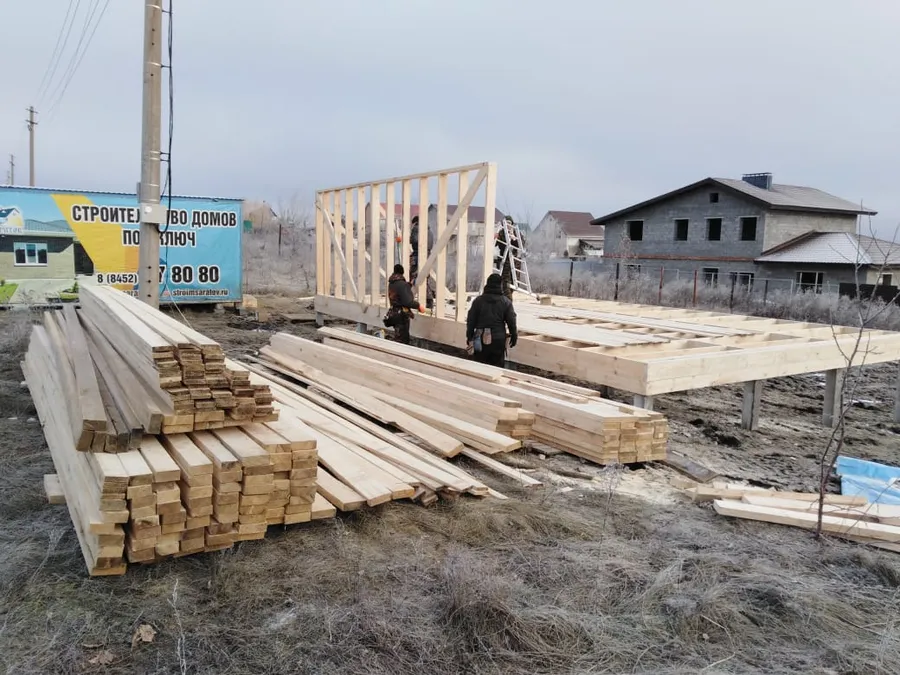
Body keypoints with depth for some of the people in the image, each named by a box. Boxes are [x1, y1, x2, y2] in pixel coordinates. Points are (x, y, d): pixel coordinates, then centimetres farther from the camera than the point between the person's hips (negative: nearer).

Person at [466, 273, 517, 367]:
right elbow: (511, 321, -1)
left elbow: (471, 320, 2)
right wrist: (514, 336, 13)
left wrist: (469, 337, 11)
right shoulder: (506, 302, -3)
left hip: (481, 339, 1)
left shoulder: (478, 300, -1)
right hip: (499, 340, -1)